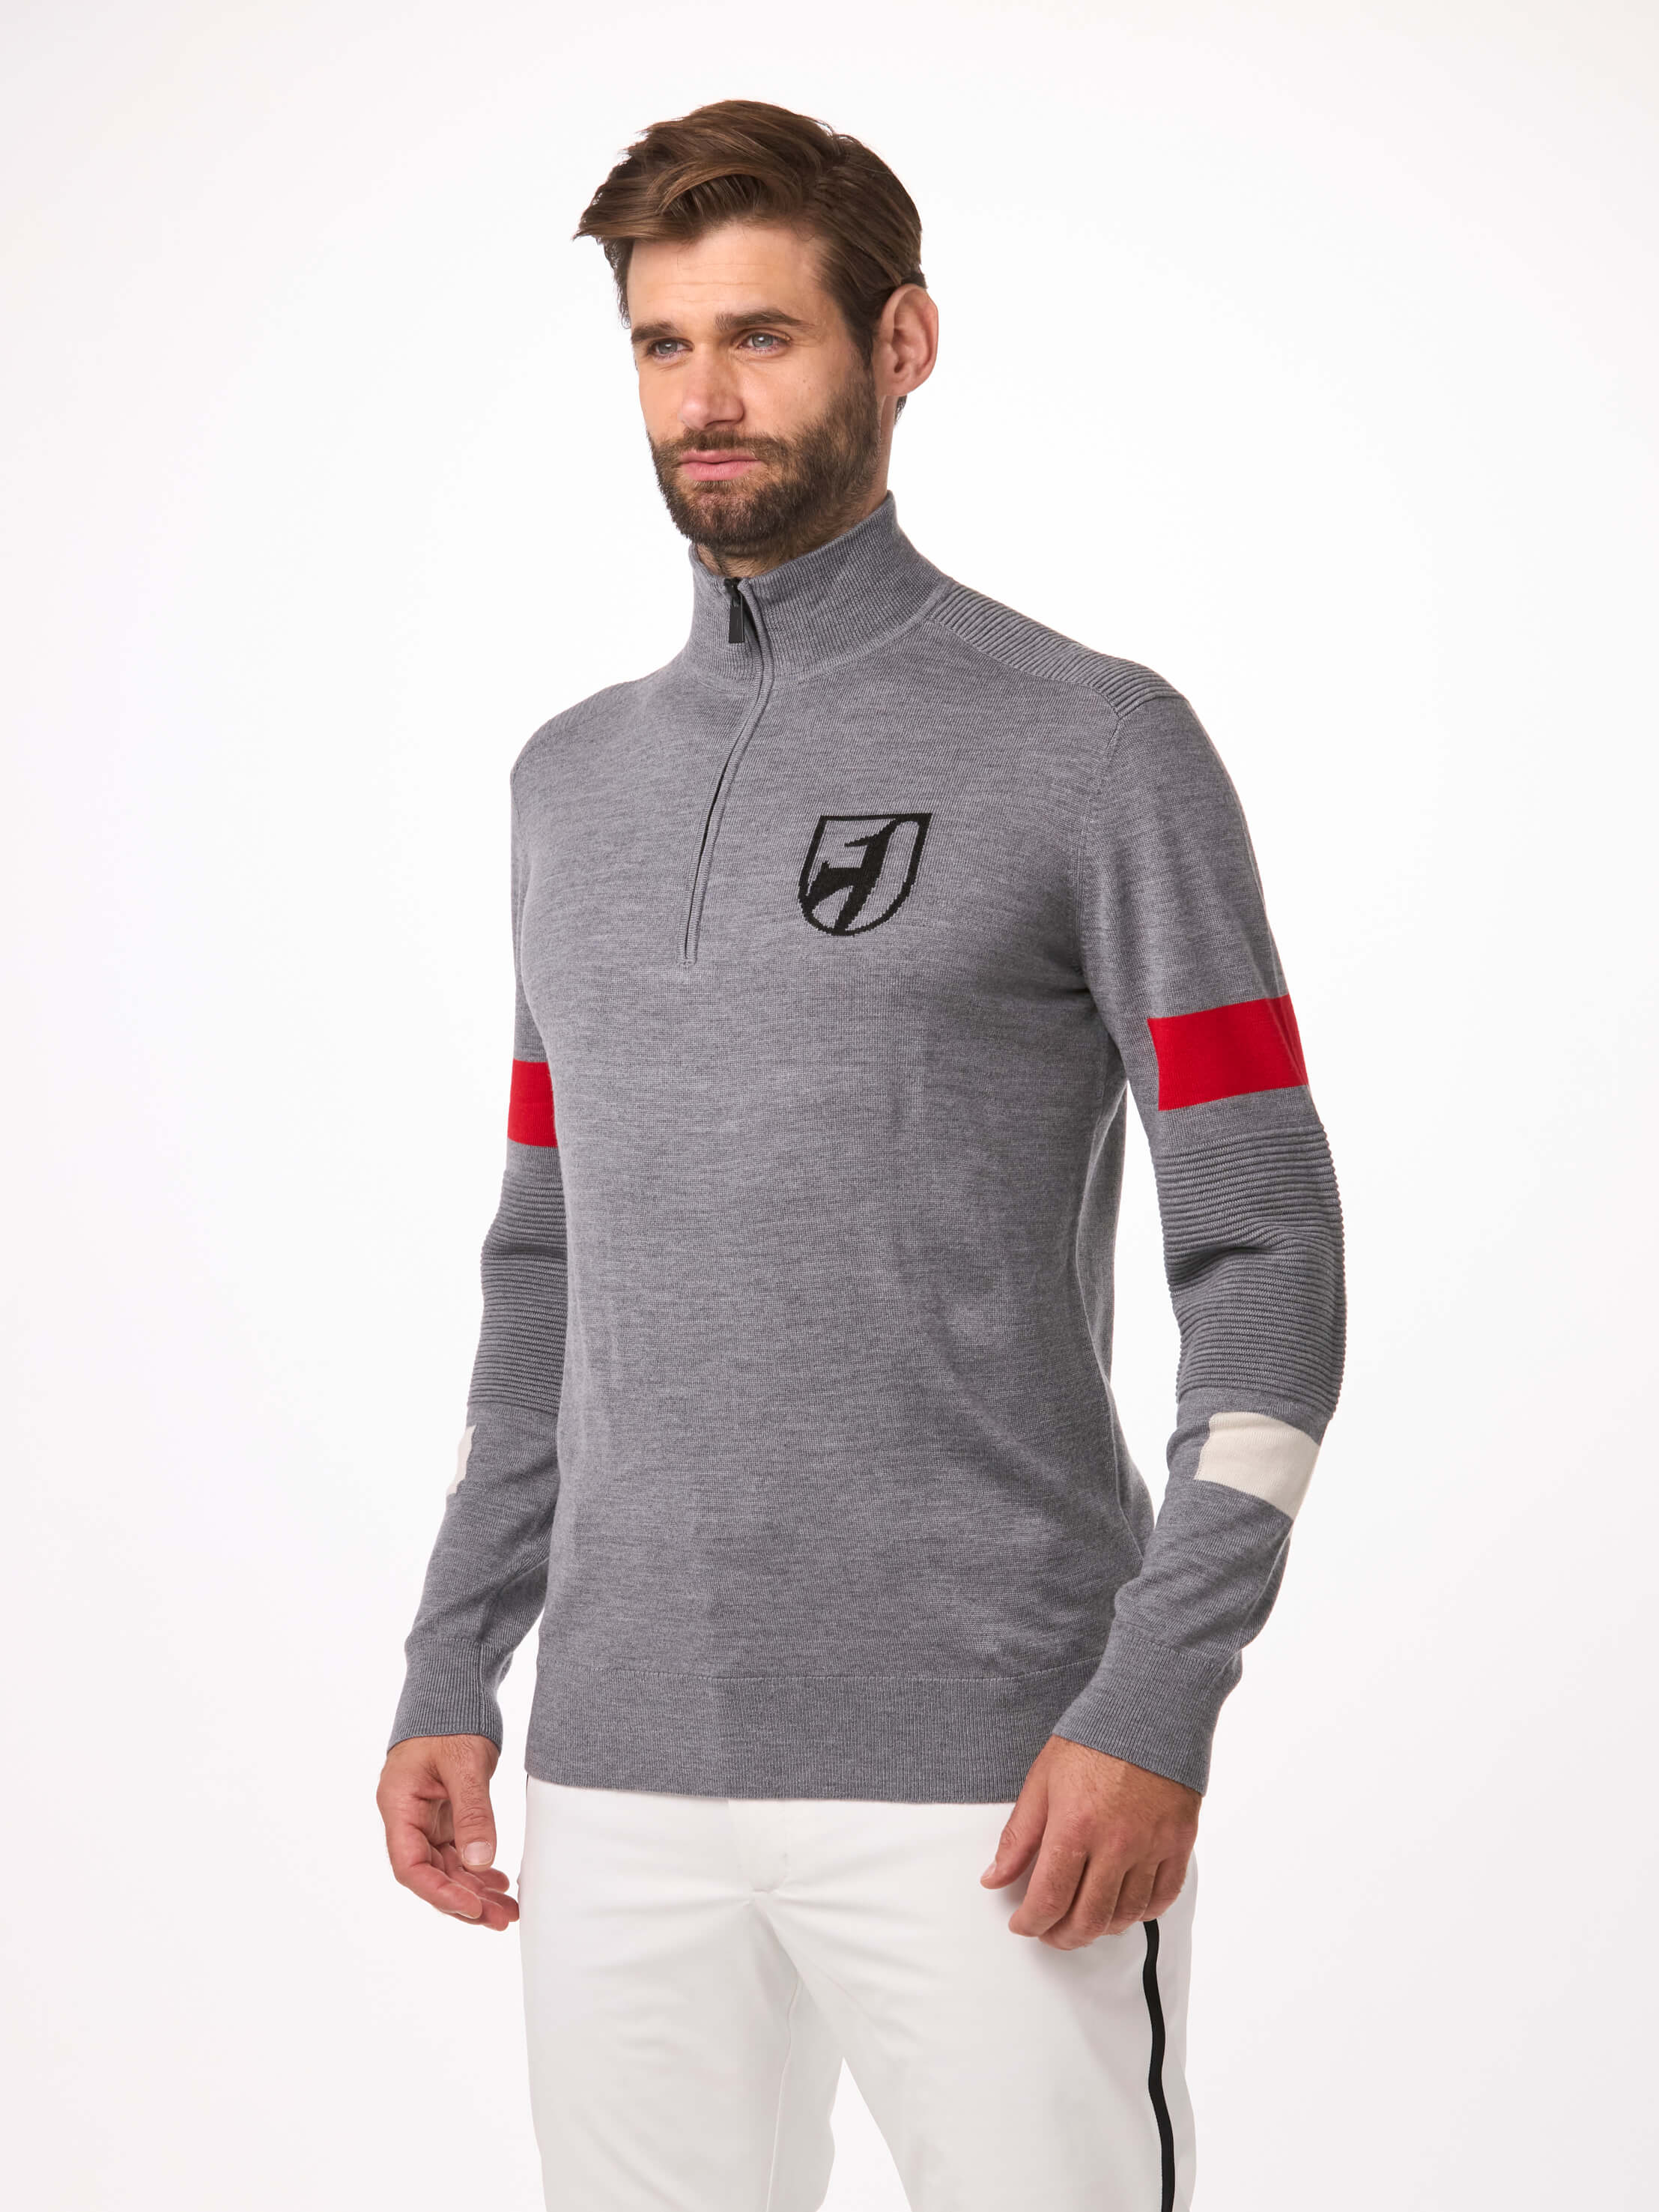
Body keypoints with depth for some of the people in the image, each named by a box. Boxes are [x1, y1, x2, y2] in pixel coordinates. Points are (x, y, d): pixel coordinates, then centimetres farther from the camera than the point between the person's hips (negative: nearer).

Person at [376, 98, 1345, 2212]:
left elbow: (1266, 1257, -6)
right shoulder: (575, 777, 15)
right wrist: (450, 1676, 14)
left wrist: (1155, 1710, -15)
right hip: (626, 1780, 5)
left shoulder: (1095, 745, -2)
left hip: (990, 1775, -5)